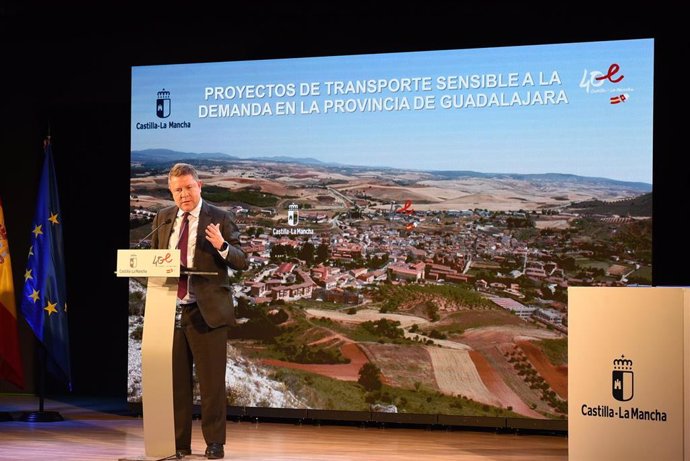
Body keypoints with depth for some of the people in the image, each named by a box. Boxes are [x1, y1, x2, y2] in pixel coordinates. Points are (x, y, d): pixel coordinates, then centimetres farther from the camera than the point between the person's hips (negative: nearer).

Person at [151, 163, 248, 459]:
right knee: (176, 381, 9)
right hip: (171, 310, 4)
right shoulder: (163, 219, 11)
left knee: (211, 381, 2)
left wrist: (222, 246, -26)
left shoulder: (220, 220, -3)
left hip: (207, 312, -4)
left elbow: (242, 262, -7)